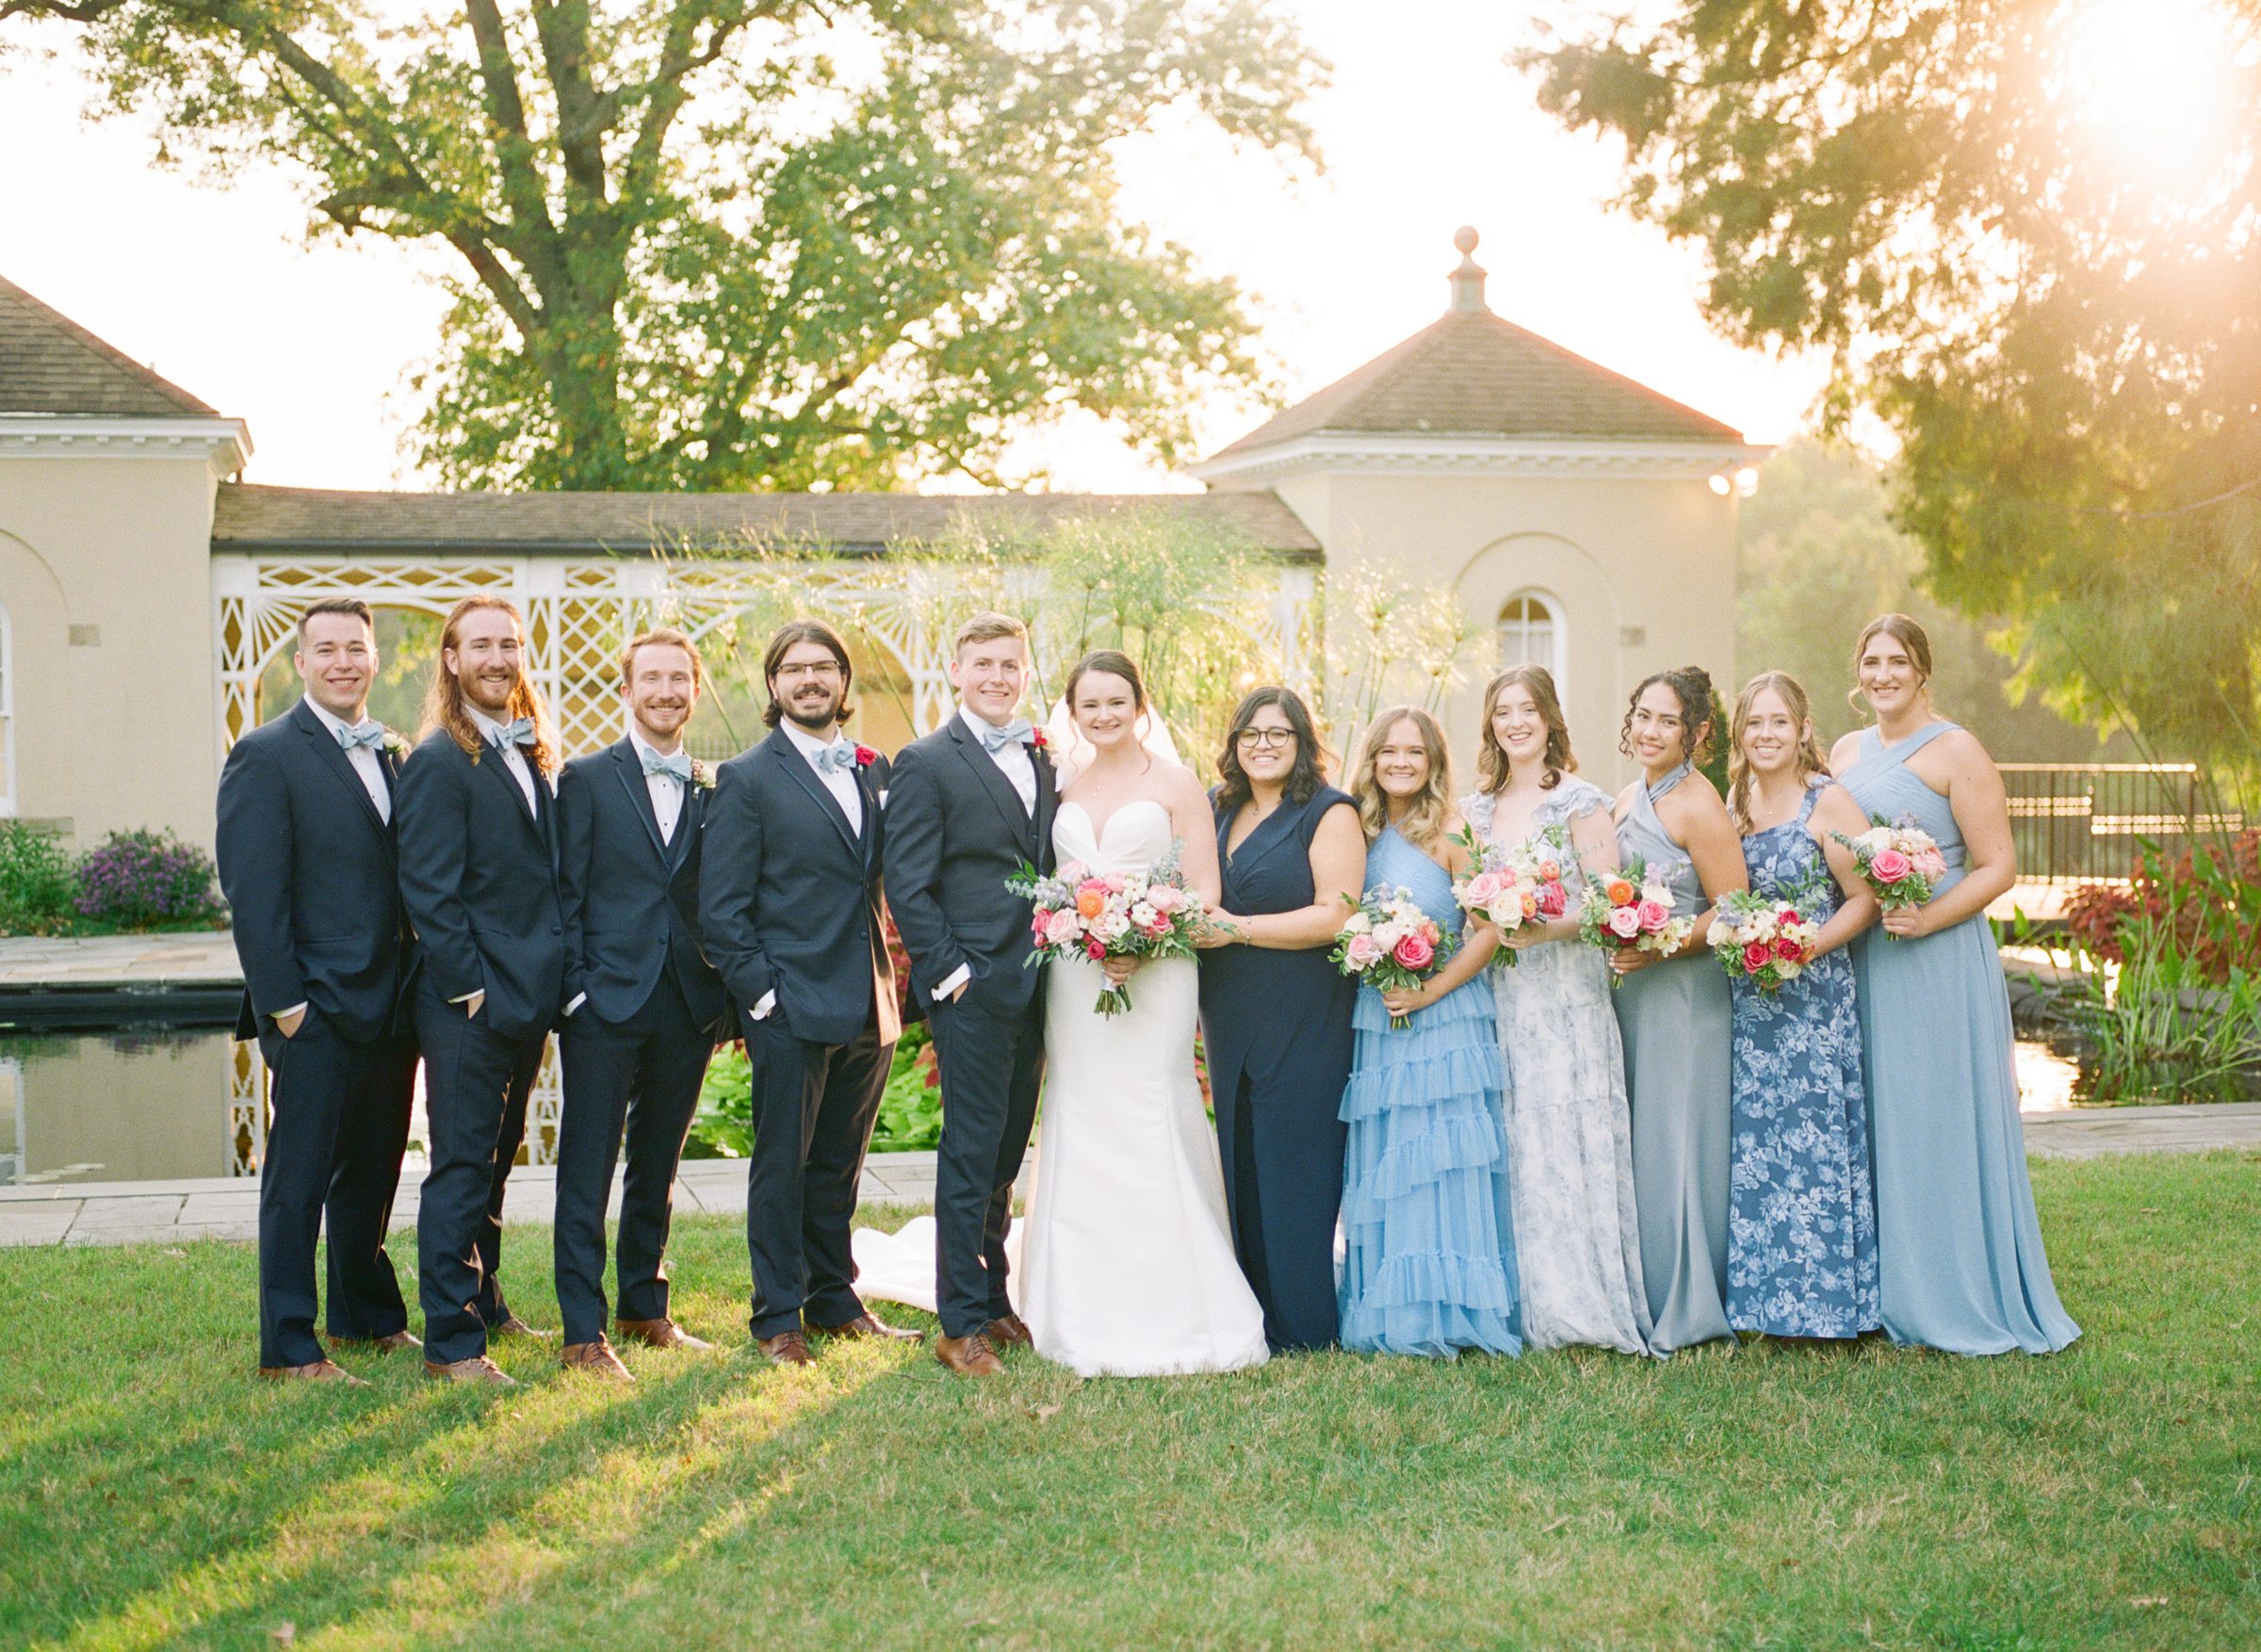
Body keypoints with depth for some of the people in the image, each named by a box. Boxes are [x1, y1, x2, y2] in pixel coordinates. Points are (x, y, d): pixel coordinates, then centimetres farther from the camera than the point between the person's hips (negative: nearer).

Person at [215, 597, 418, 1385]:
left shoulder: (393, 756, 14)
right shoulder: (266, 757, -8)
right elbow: (253, 894, -12)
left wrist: (416, 985, 9)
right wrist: (283, 1001, -16)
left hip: (390, 1005, 7)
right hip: (317, 1011, -7)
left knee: (373, 1171, 17)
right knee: (299, 1178, 1)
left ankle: (369, 1316, 31)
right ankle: (289, 1347, 9)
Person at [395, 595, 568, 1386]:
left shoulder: (532, 754, 13)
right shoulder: (438, 762, -12)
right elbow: (429, 892, -16)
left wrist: (551, 980, 11)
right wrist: (469, 988, -17)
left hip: (527, 997, 8)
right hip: (469, 1003, -8)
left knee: (494, 1161, 18)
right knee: (462, 1167, -2)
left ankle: (483, 1303, 31)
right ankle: (450, 1343, 4)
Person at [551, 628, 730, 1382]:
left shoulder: (715, 788, 10)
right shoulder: (588, 779, 1)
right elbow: (567, 893, -3)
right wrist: (574, 987, -9)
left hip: (688, 1004, 4)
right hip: (607, 1001, -4)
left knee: (657, 1166, 15)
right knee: (587, 1170, -1)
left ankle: (645, 1308, 27)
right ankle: (583, 1332, 3)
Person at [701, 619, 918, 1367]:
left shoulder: (872, 772, 12)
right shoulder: (748, 779, -3)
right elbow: (721, 907, -6)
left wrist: (889, 986, 5)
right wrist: (758, 992, -12)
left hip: (867, 1005, 5)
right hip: (792, 1004, -5)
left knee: (840, 1165, 15)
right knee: (782, 1165, 3)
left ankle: (834, 1301, 27)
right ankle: (777, 1317, 13)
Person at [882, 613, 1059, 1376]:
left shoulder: (1042, 760, 15)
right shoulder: (925, 764, -5)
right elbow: (907, 885, -9)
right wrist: (948, 973, -14)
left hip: (1033, 990, 6)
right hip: (974, 990, -6)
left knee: (1005, 1155, 14)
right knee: (970, 1155, -3)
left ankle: (994, 1300, 24)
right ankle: (960, 1325, 4)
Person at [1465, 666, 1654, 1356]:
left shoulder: (1582, 802, -1)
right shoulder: (1475, 810, 14)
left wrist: (1544, 929, -20)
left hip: (1565, 994, -5)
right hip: (1495, 995, 5)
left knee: (1568, 1136, -6)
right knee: (1509, 1143, 3)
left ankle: (1582, 1302, 2)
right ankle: (1527, 1305, 9)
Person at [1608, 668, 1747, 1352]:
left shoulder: (1698, 804, -12)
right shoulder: (1628, 801, 12)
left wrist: (1658, 949, -22)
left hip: (1685, 995, -8)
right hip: (1631, 993, 8)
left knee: (1677, 1142, -2)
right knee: (1637, 1143, 9)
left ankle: (1688, 1309, 9)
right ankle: (1648, 1300, 18)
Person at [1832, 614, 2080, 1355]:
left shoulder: (1955, 752, -5)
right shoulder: (1846, 753, 14)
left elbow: (1998, 867, -8)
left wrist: (1927, 919, -21)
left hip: (1940, 961, -6)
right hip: (1862, 962, 6)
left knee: (1942, 1121, -2)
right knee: (1874, 1125, 7)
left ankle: (1964, 1300, 8)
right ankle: (1884, 1292, 15)